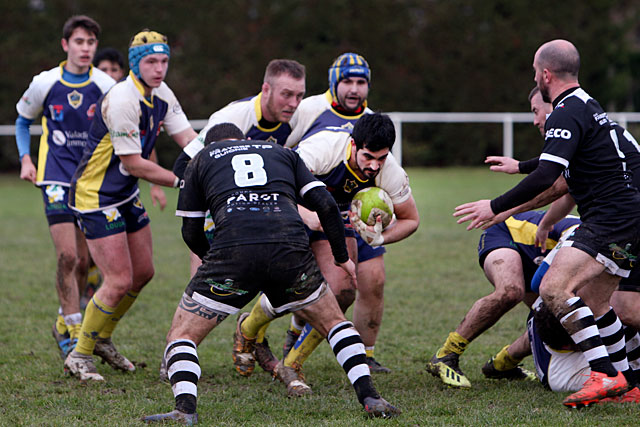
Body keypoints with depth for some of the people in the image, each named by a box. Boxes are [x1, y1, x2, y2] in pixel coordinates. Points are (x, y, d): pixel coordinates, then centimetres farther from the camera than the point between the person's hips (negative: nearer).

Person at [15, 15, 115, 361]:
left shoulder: (105, 86, -3)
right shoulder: (45, 84, -1)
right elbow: (23, 119, 15)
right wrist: (25, 159, 4)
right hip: (57, 179, -2)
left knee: (84, 261, 5)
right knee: (67, 256, -13)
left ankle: (64, 323, 25)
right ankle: (73, 330, -6)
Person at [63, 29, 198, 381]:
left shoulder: (161, 94, 3)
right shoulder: (122, 100, -26)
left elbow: (188, 138, -1)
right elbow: (134, 164, -23)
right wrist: (181, 181, -17)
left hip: (125, 195, 9)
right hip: (95, 196, -9)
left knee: (143, 273, 14)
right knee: (119, 280, -11)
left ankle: (102, 339, 33)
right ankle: (79, 357, 2)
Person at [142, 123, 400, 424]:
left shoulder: (201, 159, 27)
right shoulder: (283, 153, 31)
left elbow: (191, 232, 26)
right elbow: (325, 205, 20)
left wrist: (212, 259, 45)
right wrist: (342, 257, 32)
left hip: (232, 249, -2)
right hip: (290, 249, 2)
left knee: (181, 335, 12)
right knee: (333, 322, 26)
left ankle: (185, 409, -12)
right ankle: (369, 397, 12)